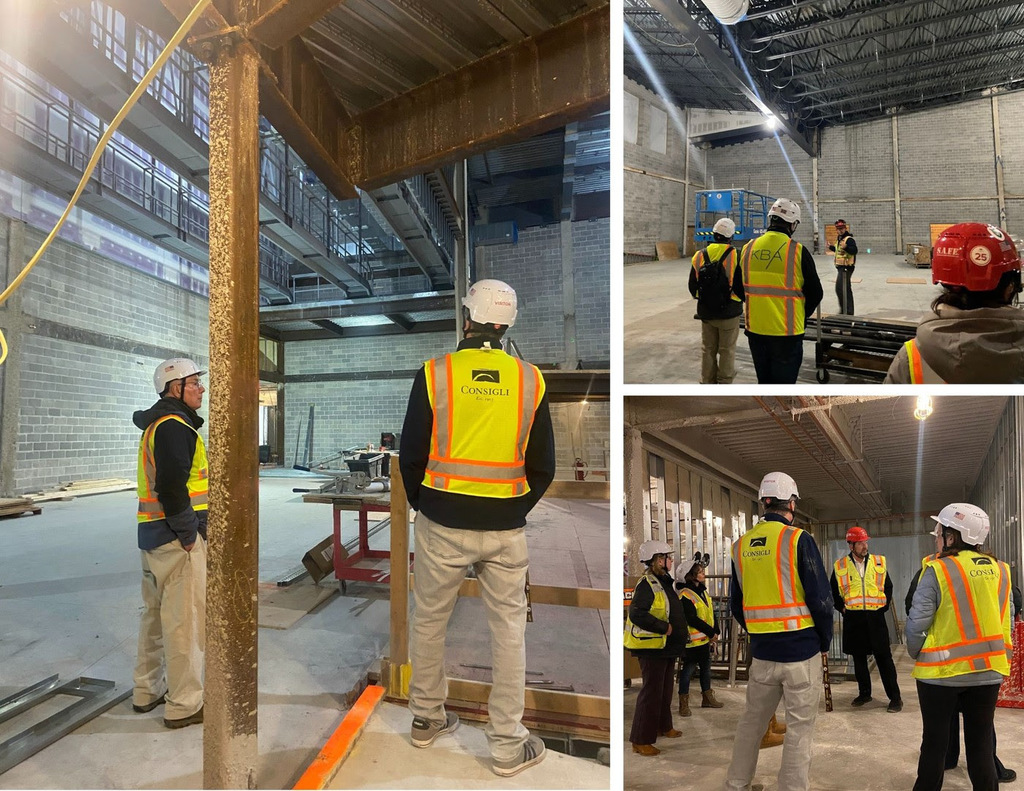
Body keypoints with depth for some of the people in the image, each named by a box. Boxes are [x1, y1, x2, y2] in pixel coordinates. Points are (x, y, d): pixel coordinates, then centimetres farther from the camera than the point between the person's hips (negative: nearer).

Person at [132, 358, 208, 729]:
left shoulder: (156, 425, 16)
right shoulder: (175, 427, -17)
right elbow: (172, 488, -26)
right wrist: (189, 535, -18)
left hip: (154, 537, 11)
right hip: (176, 540, -11)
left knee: (156, 614, 20)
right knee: (184, 621, -2)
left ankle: (147, 691, 34)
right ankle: (184, 705, 8)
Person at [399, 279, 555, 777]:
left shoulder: (434, 375, -9)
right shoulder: (530, 381, -4)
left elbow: (411, 457, -4)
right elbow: (543, 467, 2)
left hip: (441, 524, 0)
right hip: (506, 529, 1)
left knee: (429, 620, 18)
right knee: (509, 630, 13)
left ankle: (426, 718, 36)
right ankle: (508, 745, 23)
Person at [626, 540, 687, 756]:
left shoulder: (665, 582, 13)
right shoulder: (647, 585, -20)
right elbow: (636, 615, -29)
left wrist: (680, 632, 14)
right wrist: (664, 627, -25)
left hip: (667, 647, 10)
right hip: (652, 648, -10)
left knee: (665, 689, 21)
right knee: (651, 692, -6)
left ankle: (663, 726, 38)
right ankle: (641, 740, 2)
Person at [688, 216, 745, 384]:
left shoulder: (699, 256, -2)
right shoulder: (736, 256, -14)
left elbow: (692, 287, 6)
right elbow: (742, 286, -12)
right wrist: (741, 298, 10)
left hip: (706, 313, 3)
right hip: (729, 313, -3)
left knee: (708, 350, 15)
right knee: (727, 351, 8)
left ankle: (707, 382, 21)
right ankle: (725, 382, 13)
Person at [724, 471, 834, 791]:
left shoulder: (741, 546, 3)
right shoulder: (799, 540, -12)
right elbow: (821, 599, -11)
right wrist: (825, 641, 3)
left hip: (761, 652, 5)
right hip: (802, 650, -4)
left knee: (752, 720, 18)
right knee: (800, 727, 8)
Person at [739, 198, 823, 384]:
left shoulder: (748, 248, 1)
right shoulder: (798, 251, -11)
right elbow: (815, 293, -3)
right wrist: (801, 316, 14)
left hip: (755, 328, 4)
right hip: (786, 333, -4)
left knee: (764, 381, 19)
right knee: (783, 382, 6)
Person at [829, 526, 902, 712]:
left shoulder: (879, 562, 3)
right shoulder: (840, 566, 1)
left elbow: (888, 587, 13)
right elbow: (834, 592, 13)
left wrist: (884, 606, 3)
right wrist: (842, 608, 4)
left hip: (875, 616, -1)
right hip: (853, 618, 1)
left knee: (884, 657, 1)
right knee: (858, 658, 10)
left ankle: (895, 697, 10)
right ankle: (864, 693, 23)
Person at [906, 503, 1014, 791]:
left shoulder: (937, 570, -16)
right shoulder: (1000, 570, 0)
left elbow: (917, 623, -15)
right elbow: (1006, 622, 5)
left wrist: (915, 654, 2)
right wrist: (1000, 657, 17)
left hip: (942, 671, -4)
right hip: (988, 670, 4)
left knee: (935, 741, 10)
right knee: (981, 742, 14)